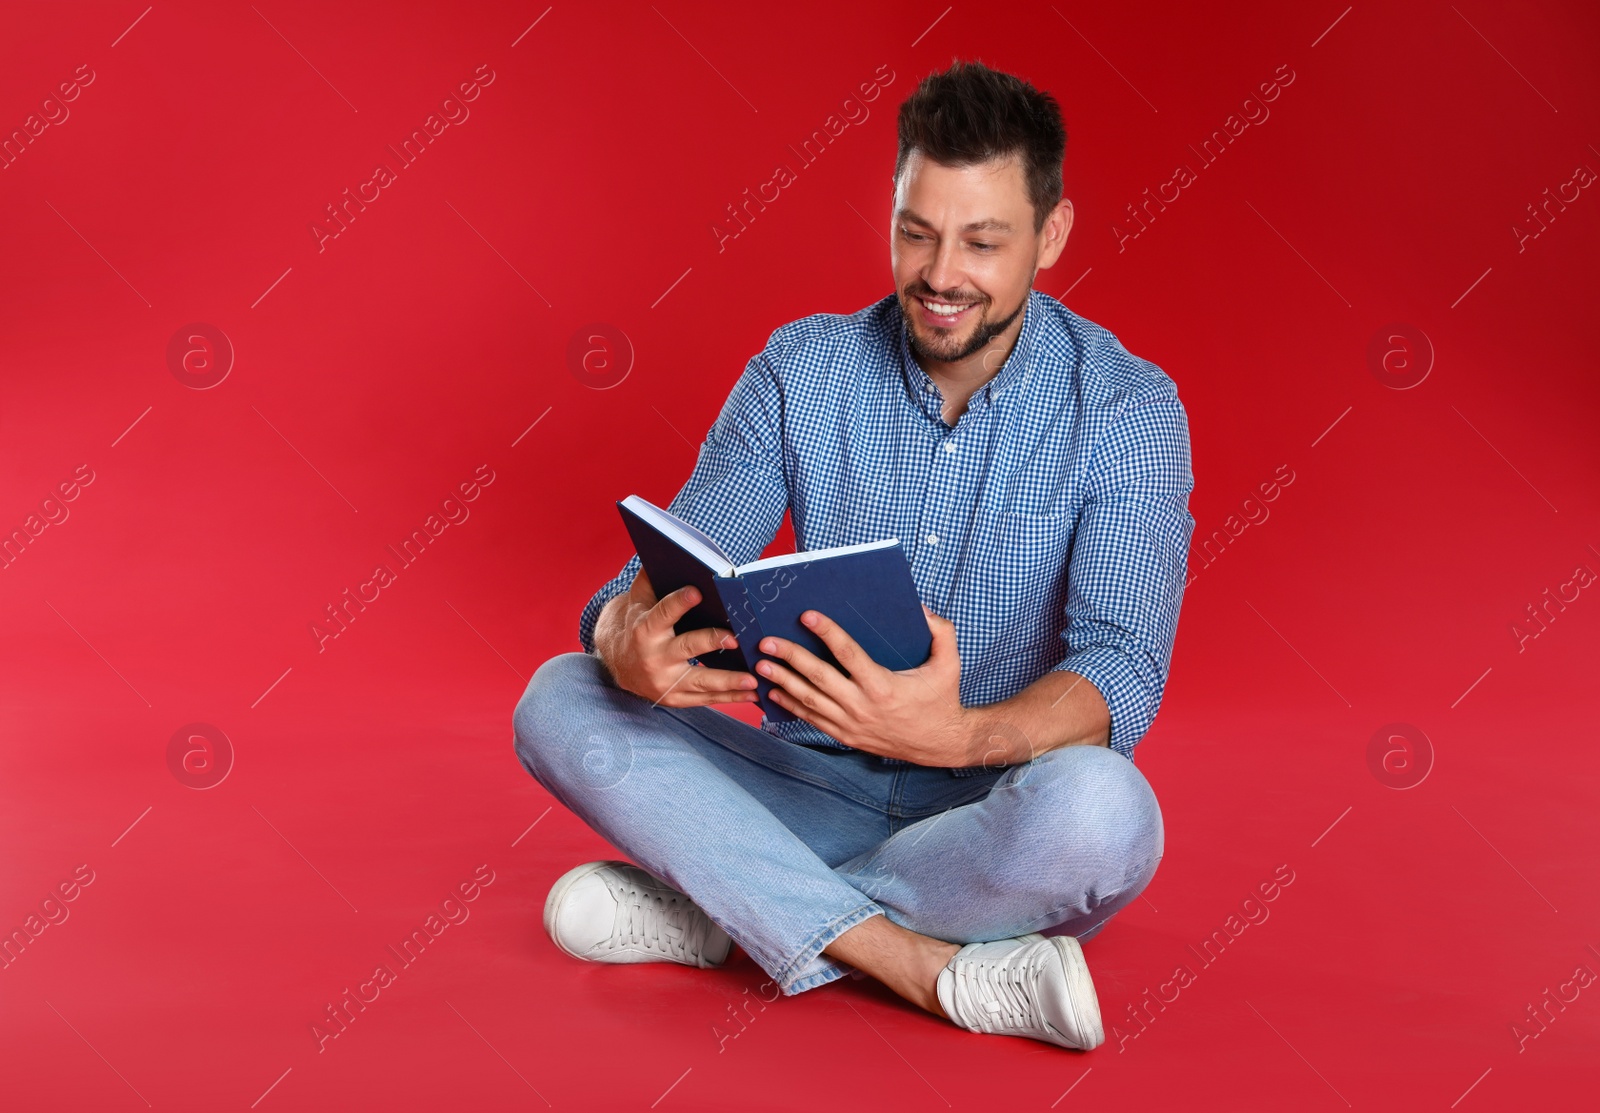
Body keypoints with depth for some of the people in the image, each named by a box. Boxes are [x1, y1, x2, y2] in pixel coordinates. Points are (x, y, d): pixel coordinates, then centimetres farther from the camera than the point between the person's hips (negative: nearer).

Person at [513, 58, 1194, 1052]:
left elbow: (1121, 678, -21)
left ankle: (721, 913, -18)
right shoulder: (802, 368, -1)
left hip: (994, 811, -2)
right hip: (813, 785, 3)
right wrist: (630, 641, -32)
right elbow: (664, 577, -5)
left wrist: (958, 735, -43)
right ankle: (931, 967, -26)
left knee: (1099, 810, -37)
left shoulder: (1127, 408, -10)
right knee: (560, 702, -19)